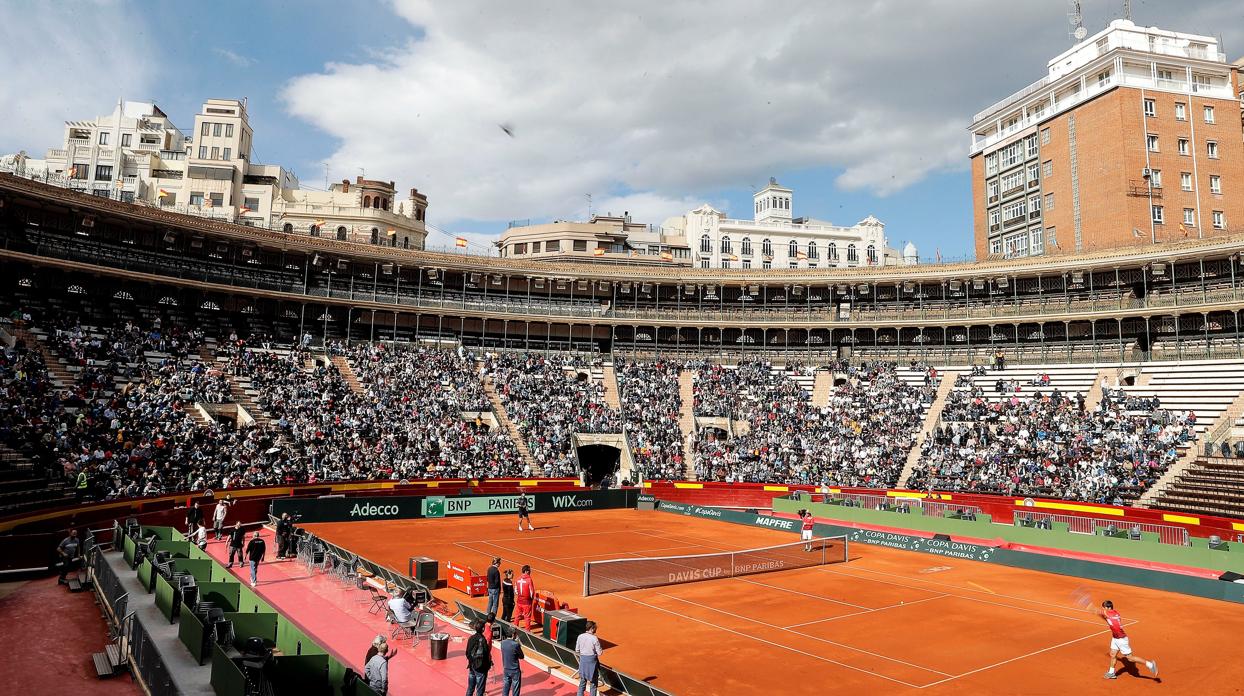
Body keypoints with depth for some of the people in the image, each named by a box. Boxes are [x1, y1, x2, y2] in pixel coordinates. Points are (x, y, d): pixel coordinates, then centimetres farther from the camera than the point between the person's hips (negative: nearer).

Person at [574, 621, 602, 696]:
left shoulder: (580, 636, -7)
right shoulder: (594, 638, -19)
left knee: (582, 679, 19)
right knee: (593, 681, 13)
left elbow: (577, 650, 1)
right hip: (592, 659, -4)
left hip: (582, 659, 4)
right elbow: (599, 653, -14)